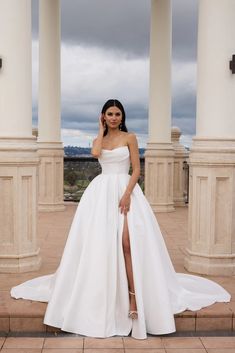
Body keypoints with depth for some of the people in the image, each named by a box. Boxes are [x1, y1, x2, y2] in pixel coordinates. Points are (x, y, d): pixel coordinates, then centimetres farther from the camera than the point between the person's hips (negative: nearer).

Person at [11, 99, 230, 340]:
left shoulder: (130, 137, 6)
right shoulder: (99, 139, 15)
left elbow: (136, 169, -1)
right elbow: (95, 153, -10)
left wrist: (127, 193, -14)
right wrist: (101, 130, 4)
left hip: (125, 189, -3)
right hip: (101, 192, 3)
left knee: (127, 242, -17)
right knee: (98, 242, -2)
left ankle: (134, 296, -16)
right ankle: (100, 295, 11)